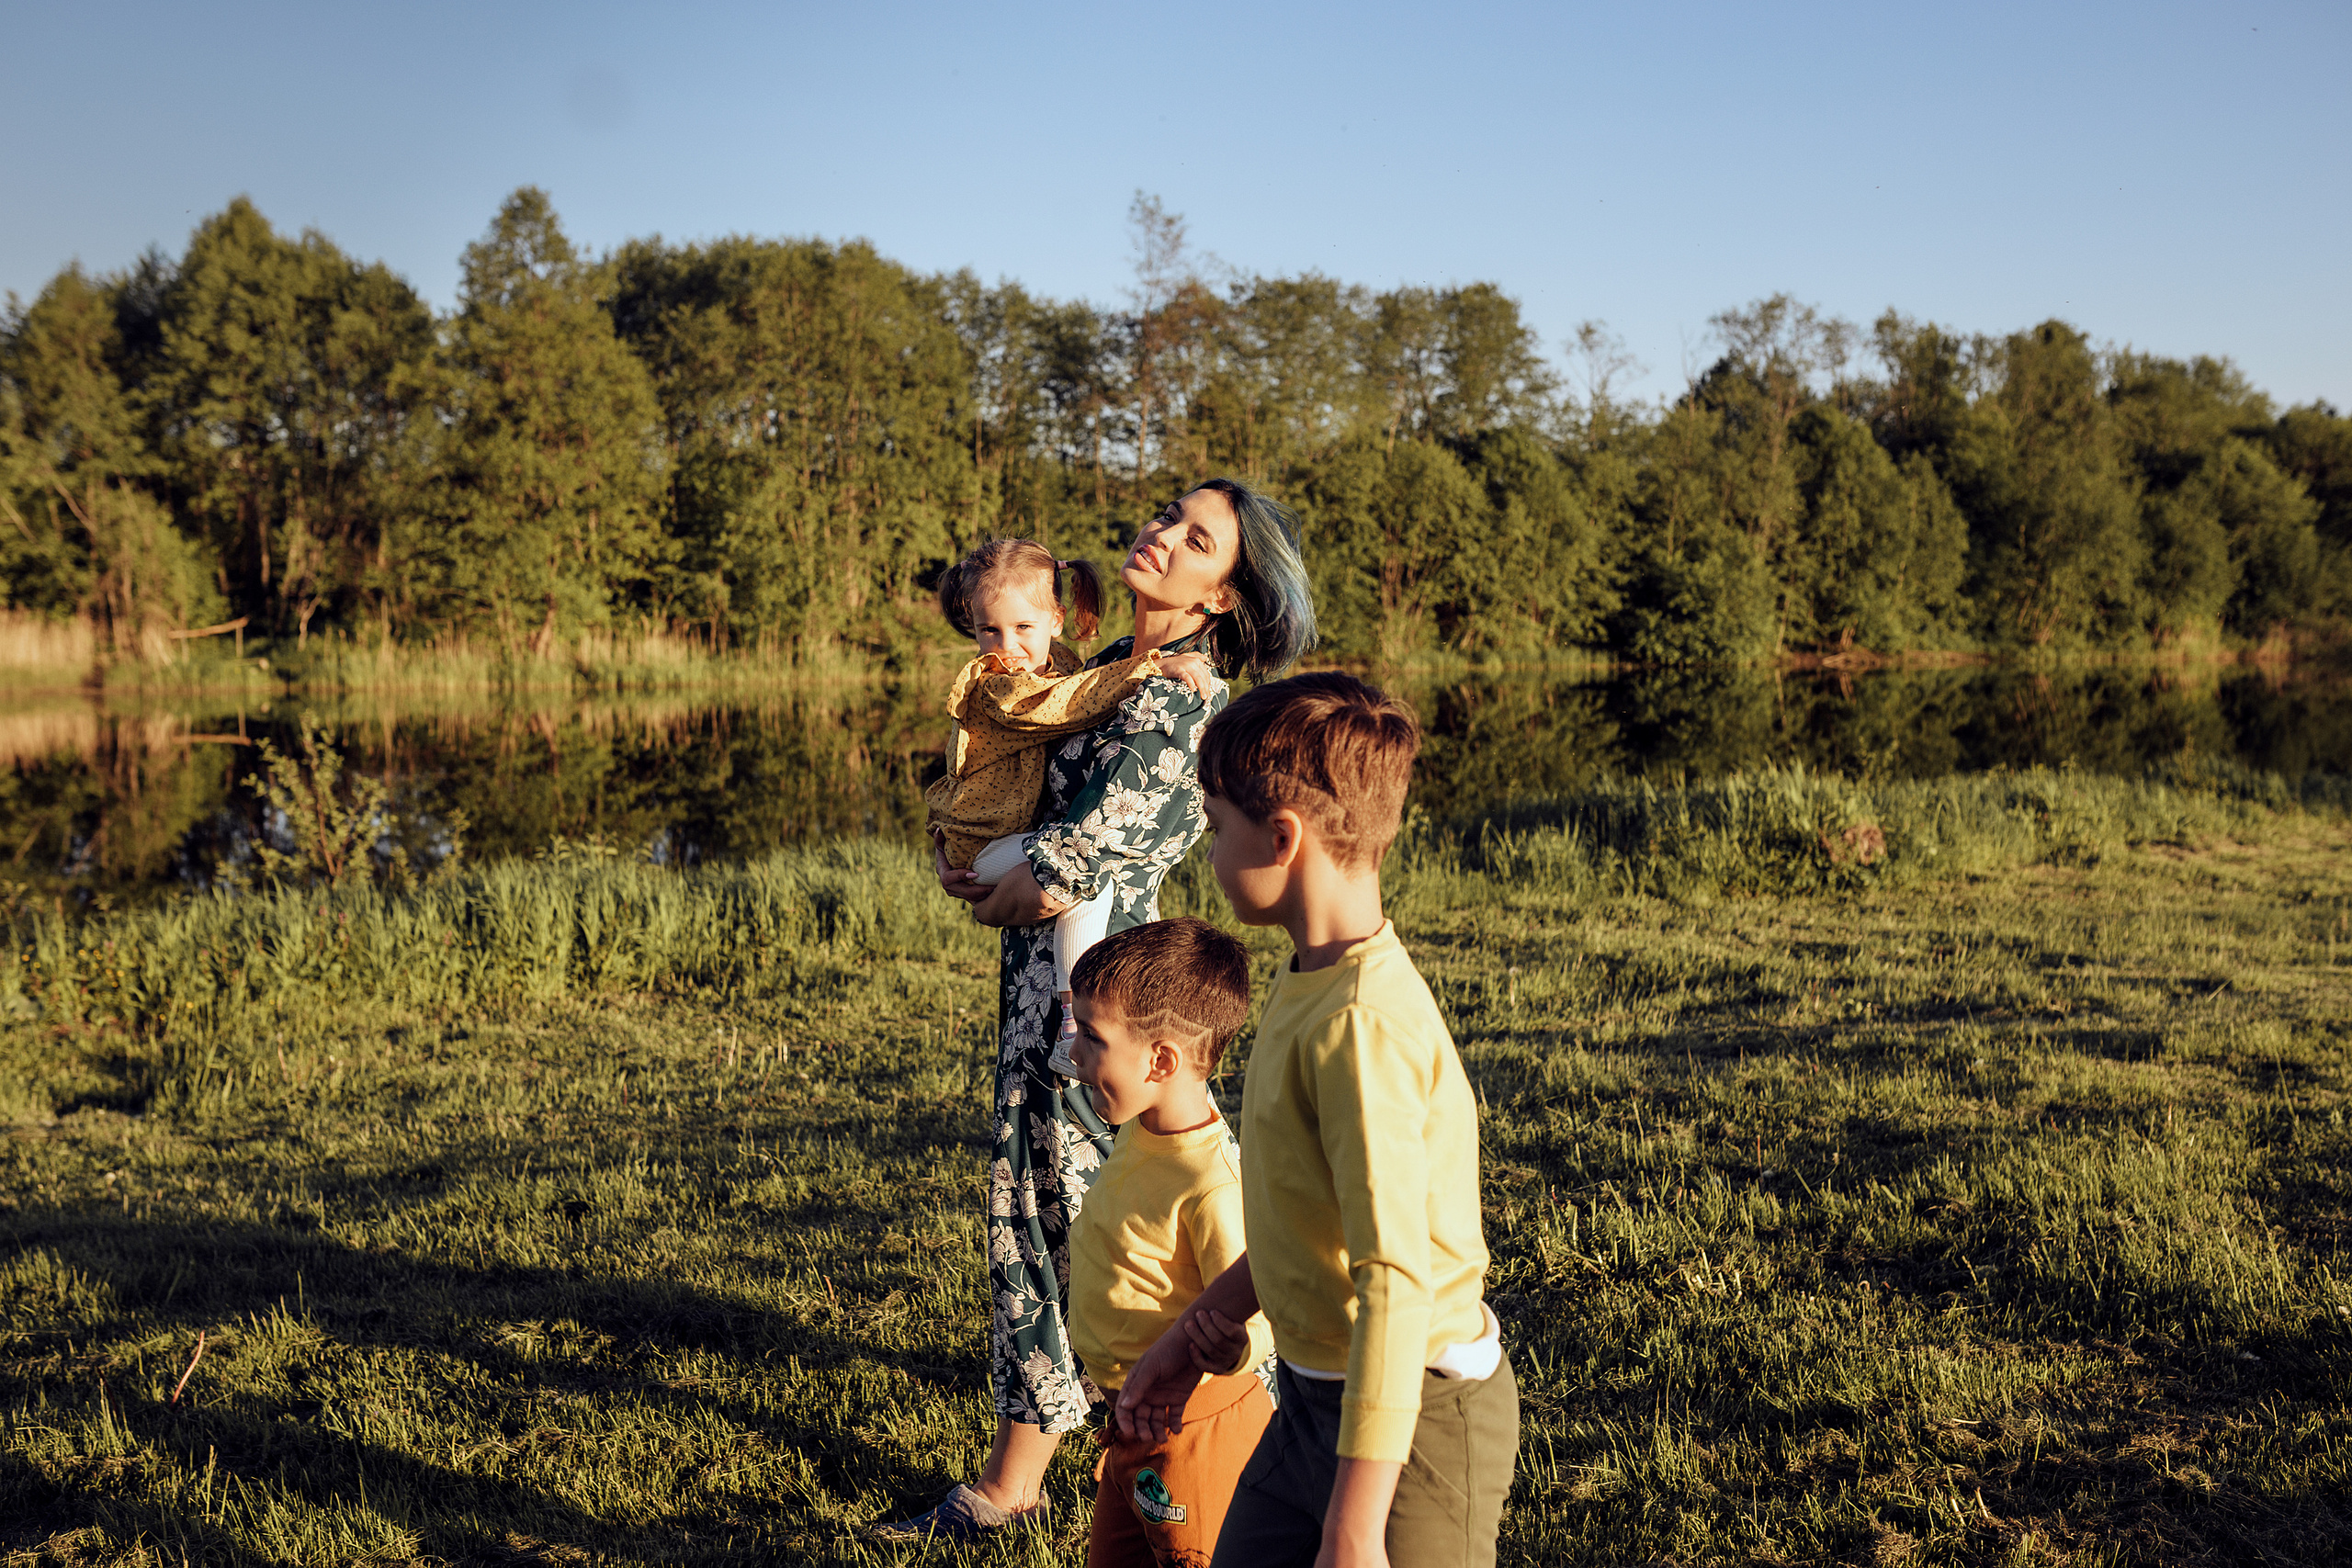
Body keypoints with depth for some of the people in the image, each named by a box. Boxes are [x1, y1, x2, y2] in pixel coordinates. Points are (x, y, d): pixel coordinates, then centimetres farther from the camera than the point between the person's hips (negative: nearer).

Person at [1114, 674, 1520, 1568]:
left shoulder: (1365, 1023, -25)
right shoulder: (1310, 985, 4)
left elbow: (1396, 1281, -27)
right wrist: (1196, 1332, 21)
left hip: (1407, 1414, -9)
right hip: (1317, 1394, 9)